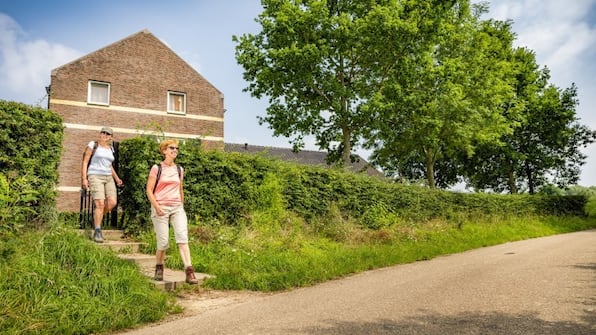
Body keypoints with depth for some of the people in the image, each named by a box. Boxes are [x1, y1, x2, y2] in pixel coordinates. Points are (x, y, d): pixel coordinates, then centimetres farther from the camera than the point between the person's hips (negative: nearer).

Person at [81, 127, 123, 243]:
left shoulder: (110, 148, 15)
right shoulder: (93, 145, -1)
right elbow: (85, 162, -3)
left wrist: (116, 178, 14)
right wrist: (84, 178, -12)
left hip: (108, 178, 6)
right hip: (95, 177, -5)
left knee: (112, 202, -11)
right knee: (100, 204, -18)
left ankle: (97, 218, 17)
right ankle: (97, 232, -9)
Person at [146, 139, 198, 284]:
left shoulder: (179, 170, 12)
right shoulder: (156, 168, 0)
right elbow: (149, 190, -3)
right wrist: (156, 206, -15)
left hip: (177, 207, 3)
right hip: (161, 208, -3)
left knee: (182, 237, -13)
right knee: (163, 242, -1)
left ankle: (189, 272, -19)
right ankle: (159, 268, 26)